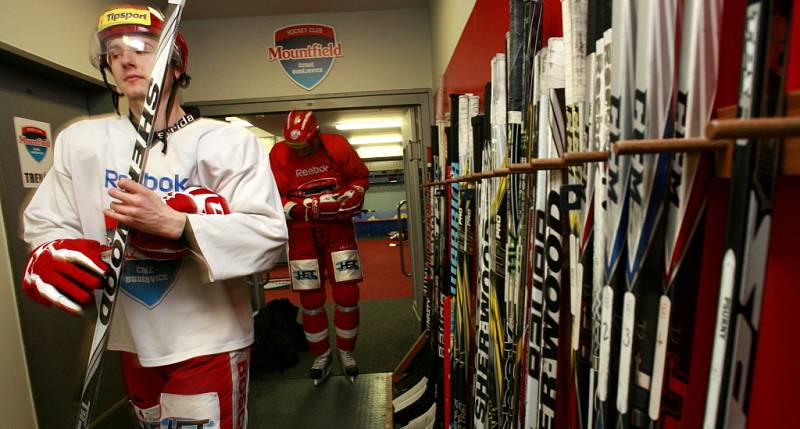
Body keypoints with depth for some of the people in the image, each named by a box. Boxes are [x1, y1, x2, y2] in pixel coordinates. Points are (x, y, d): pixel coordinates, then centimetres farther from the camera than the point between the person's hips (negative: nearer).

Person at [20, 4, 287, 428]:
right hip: (133, 340, 5)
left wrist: (172, 222, -29)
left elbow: (269, 235, -22)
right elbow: (44, 222, 7)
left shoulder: (229, 142, -14)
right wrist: (49, 258, -13)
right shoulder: (80, 140, 3)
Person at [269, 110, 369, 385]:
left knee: (347, 294, -1)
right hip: (302, 233, 1)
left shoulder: (337, 146, -8)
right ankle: (322, 357, 31)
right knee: (311, 300, 9)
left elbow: (360, 176, 7)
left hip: (337, 227, 0)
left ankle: (346, 352, 24)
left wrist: (352, 196, -11)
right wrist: (305, 208, -23)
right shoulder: (279, 154, -9)